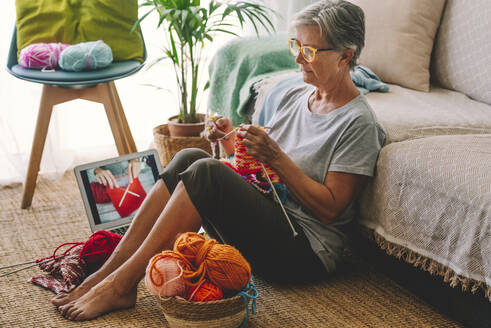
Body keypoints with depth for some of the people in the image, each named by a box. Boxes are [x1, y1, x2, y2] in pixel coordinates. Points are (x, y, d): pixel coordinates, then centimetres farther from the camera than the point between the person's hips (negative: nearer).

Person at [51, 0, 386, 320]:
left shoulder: (359, 124, -10)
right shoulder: (295, 96, 13)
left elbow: (330, 208, -14)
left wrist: (277, 158, -20)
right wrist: (232, 143, -4)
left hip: (305, 253, -7)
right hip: (262, 218, 7)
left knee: (206, 172, -27)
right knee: (190, 157, -16)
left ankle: (121, 285, -24)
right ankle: (108, 270, -19)